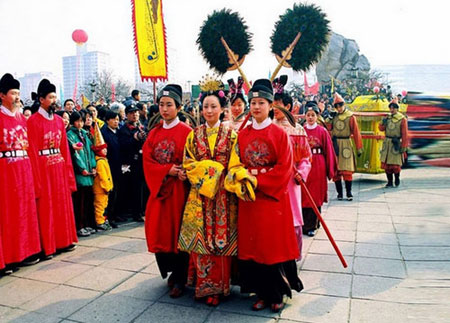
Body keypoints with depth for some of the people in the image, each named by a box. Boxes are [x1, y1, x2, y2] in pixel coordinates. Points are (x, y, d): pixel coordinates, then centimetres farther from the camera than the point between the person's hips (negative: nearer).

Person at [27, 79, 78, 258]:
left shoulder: (59, 120, 10)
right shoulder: (33, 121, -9)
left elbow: (65, 148, 10)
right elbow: (33, 152, -12)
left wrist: (69, 171, 6)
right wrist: (37, 179, -14)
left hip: (60, 167, 6)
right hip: (43, 168, -6)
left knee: (63, 205, 12)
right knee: (46, 208, 2)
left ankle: (64, 240, 25)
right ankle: (47, 247, 12)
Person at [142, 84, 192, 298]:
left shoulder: (186, 132, -5)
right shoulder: (154, 133, 11)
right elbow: (147, 161, 3)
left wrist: (183, 173, -25)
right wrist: (168, 170, -13)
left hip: (179, 190, -5)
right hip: (159, 188, 5)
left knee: (178, 231, 2)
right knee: (160, 230, 7)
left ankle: (180, 279, 16)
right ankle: (172, 271, 28)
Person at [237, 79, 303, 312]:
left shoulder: (280, 134, -5)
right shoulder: (242, 134, 7)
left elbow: (284, 169, -11)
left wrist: (257, 178, -15)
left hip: (273, 197, -4)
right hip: (249, 198, 4)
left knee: (274, 245, 4)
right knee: (252, 245, 8)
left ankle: (278, 294, 23)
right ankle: (262, 293, 24)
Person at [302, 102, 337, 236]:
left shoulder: (323, 131, 1)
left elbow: (329, 151, 1)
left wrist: (330, 170, 0)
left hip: (318, 167, -1)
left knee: (315, 196, 3)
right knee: (303, 195, 4)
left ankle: (312, 225, 13)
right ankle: (304, 224, 16)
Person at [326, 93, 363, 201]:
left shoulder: (350, 117, -2)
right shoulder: (333, 116, 8)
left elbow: (356, 133, -2)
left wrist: (359, 148, -3)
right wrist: (329, 118, -10)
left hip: (346, 145, -3)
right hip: (334, 145, 3)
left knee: (347, 170, -4)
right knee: (335, 170, 3)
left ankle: (349, 193, 6)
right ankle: (339, 192, 13)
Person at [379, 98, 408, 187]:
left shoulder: (402, 119, -5)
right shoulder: (388, 117, 9)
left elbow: (404, 134, -7)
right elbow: (381, 129, 7)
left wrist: (403, 147, -11)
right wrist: (383, 123, -14)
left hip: (396, 144, -4)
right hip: (387, 143, 5)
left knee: (395, 165, -6)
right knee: (386, 163, 3)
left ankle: (397, 178, 22)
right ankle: (390, 182, 15)